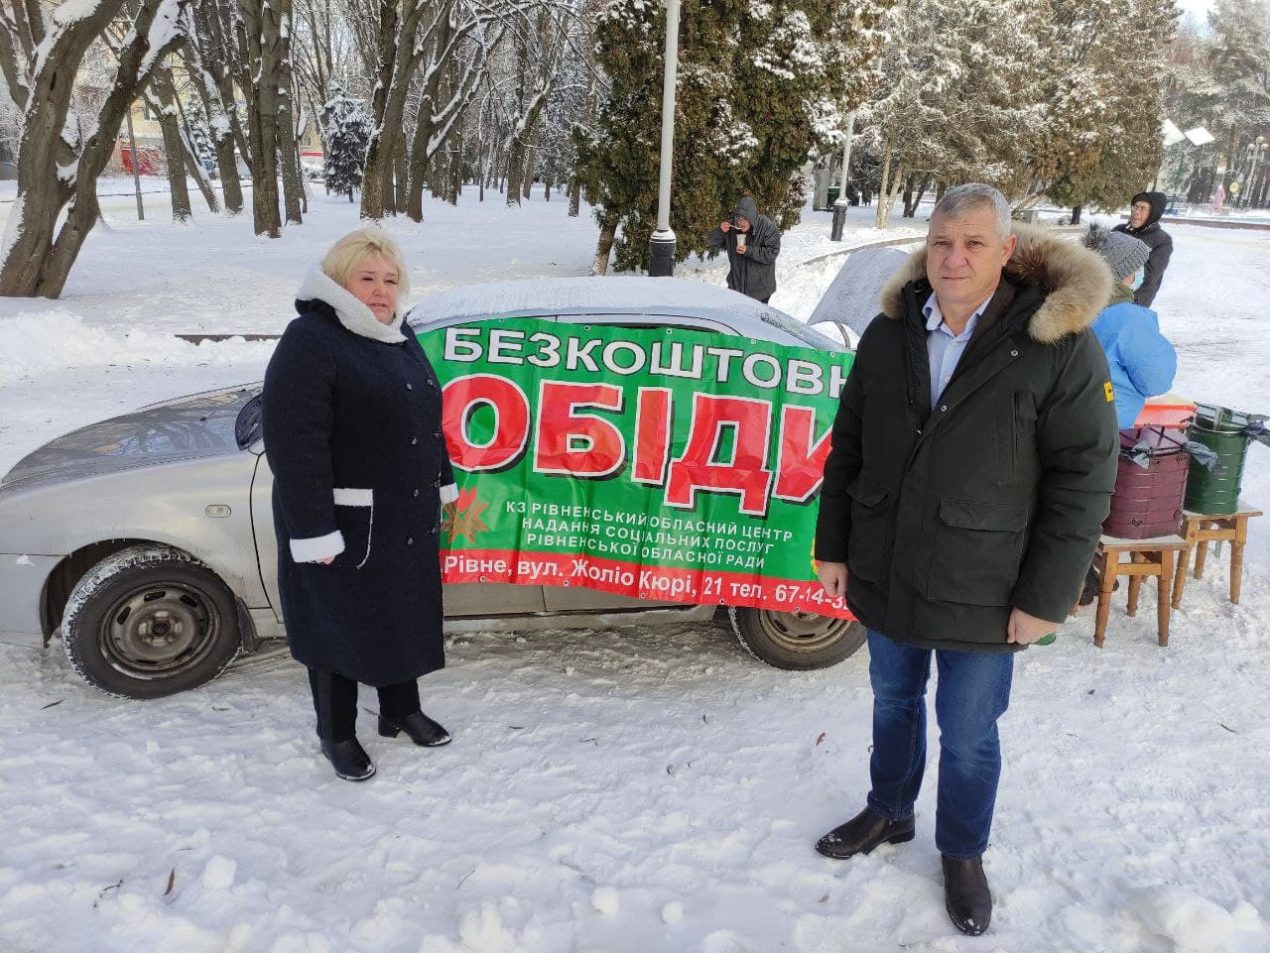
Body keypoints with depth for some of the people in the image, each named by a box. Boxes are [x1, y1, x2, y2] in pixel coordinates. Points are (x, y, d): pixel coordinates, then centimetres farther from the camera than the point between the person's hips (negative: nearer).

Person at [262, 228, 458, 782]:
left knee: (406, 613, 18)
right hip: (344, 522, -8)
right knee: (339, 624, 7)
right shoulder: (310, 341, -18)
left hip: (406, 516, 8)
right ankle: (336, 734, 27)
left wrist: (441, 484, 19)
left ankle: (400, 711, 38)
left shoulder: (399, 337, 10)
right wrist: (313, 530, -26)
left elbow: (426, 418, 20)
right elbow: (294, 445, -24)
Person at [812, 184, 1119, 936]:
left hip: (982, 595, -3)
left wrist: (1046, 598, -12)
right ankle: (889, 813, 46)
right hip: (884, 579, 4)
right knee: (894, 704, 22)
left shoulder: (1059, 344, -13)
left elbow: (1083, 481, -11)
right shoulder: (889, 335, 0)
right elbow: (848, 450, 7)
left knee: (968, 734, 12)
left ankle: (964, 855, 37)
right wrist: (832, 546, 8)